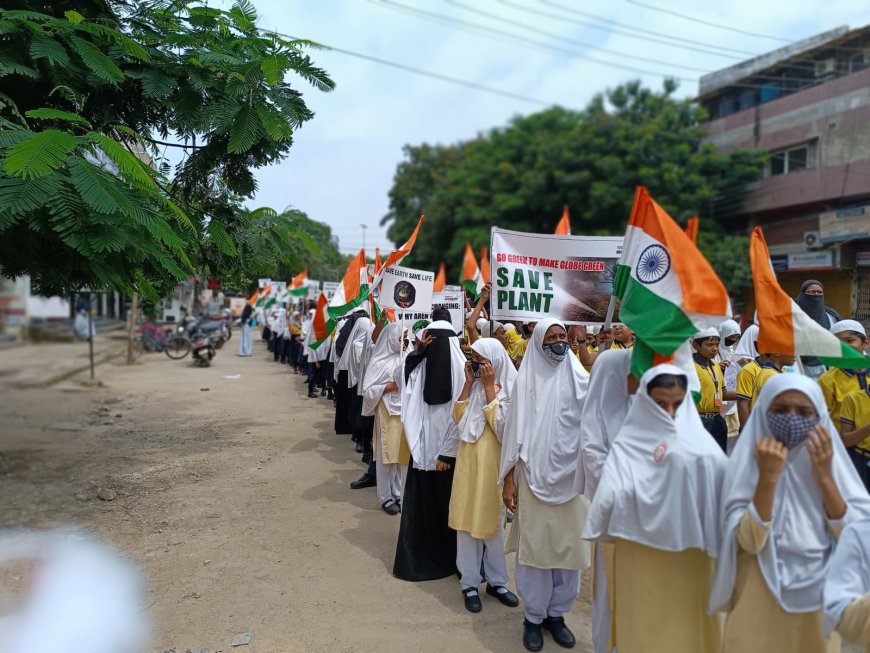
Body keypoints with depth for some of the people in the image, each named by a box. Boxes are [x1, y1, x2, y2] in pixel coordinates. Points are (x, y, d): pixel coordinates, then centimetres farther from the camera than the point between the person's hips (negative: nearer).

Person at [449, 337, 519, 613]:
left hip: (493, 463, -4)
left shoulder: (510, 388, -8)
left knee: (492, 522, 8)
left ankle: (496, 581, 23)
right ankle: (470, 582, 16)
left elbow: (501, 425, -19)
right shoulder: (475, 383, 7)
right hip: (469, 461, 4)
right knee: (467, 521, 6)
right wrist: (469, 384, -6)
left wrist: (489, 387, -17)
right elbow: (458, 418, 1)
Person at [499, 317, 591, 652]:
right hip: (534, 477, -1)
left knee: (568, 546, 10)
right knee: (534, 546, 7)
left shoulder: (578, 377, 2)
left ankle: (557, 613, 29)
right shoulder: (527, 379, 0)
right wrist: (508, 478, -3)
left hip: (570, 477, 2)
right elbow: (515, 429, 1)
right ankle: (533, 616, 24)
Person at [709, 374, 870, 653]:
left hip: (819, 599, 3)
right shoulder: (747, 462, -12)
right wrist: (768, 476, -27)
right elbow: (750, 542, -20)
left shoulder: (828, 460, -2)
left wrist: (825, 477, -17)